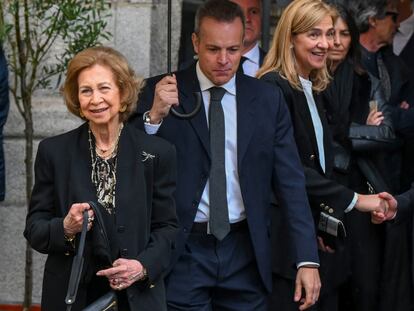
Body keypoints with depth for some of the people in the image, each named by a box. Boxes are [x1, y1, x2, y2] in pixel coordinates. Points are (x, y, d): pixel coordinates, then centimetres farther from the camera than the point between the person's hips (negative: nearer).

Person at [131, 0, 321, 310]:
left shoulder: (268, 99, 4)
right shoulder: (161, 91, -1)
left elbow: (290, 182, 3)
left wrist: (307, 258, -4)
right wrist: (154, 116, -20)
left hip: (245, 252, 2)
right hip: (183, 252, -2)